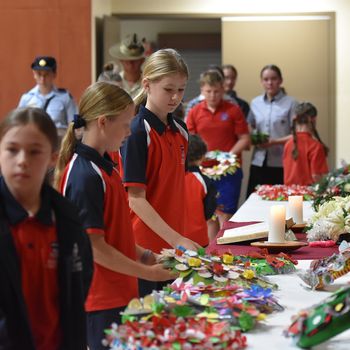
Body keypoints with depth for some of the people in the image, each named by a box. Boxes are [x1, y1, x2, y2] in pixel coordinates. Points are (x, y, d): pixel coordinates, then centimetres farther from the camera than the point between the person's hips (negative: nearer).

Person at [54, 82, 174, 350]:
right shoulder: (86, 176, -21)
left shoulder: (104, 166, 9)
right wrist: (146, 273, -14)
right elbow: (94, 247, -21)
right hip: (101, 299, -9)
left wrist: (142, 255, 8)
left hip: (118, 292, 9)